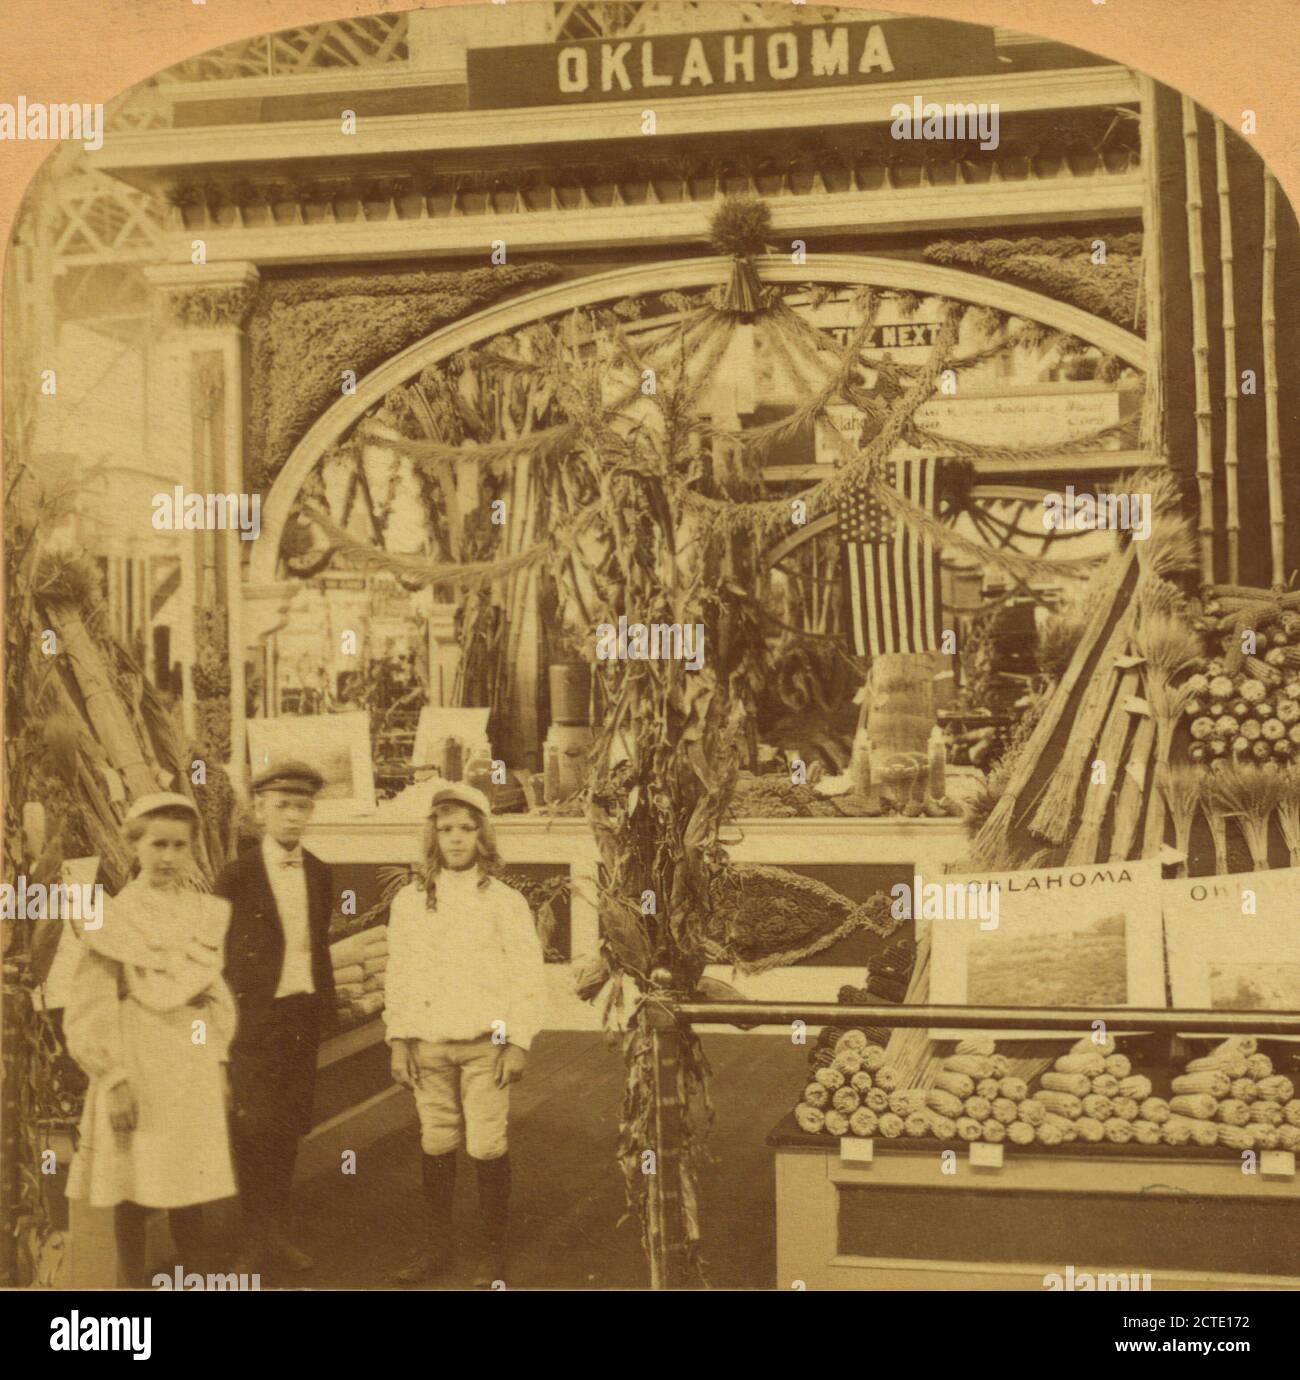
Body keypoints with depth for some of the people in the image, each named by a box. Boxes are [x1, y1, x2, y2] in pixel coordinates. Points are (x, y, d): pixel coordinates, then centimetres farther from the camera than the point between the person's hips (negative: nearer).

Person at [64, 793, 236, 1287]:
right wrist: (114, 1080, -12)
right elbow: (90, 1014, -8)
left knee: (190, 1188, 9)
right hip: (139, 1066, -4)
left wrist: (219, 1062, 10)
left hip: (194, 1067, 4)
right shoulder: (116, 920, -7)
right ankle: (134, 1282, 15)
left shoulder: (205, 915, 7)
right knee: (134, 1189, 2)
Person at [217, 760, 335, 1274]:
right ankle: (253, 1238, 9)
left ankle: (277, 1230, 21)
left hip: (305, 1013, 4)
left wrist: (326, 1005, 11)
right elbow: (220, 953, -3)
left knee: (290, 1126, 9)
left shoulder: (318, 874, 8)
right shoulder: (237, 875, -6)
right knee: (255, 1127, -3)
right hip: (256, 1015, -4)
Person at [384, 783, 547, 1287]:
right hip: (429, 1044, 3)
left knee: (488, 1147, -3)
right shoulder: (409, 901, 7)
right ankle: (436, 1246, 20)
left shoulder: (505, 902, 0)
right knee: (436, 1144, 7)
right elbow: (398, 975, 10)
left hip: (485, 1043, -2)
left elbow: (528, 978, 0)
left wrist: (518, 1044, -6)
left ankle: (493, 1251, 9)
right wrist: (398, 1041, 4)